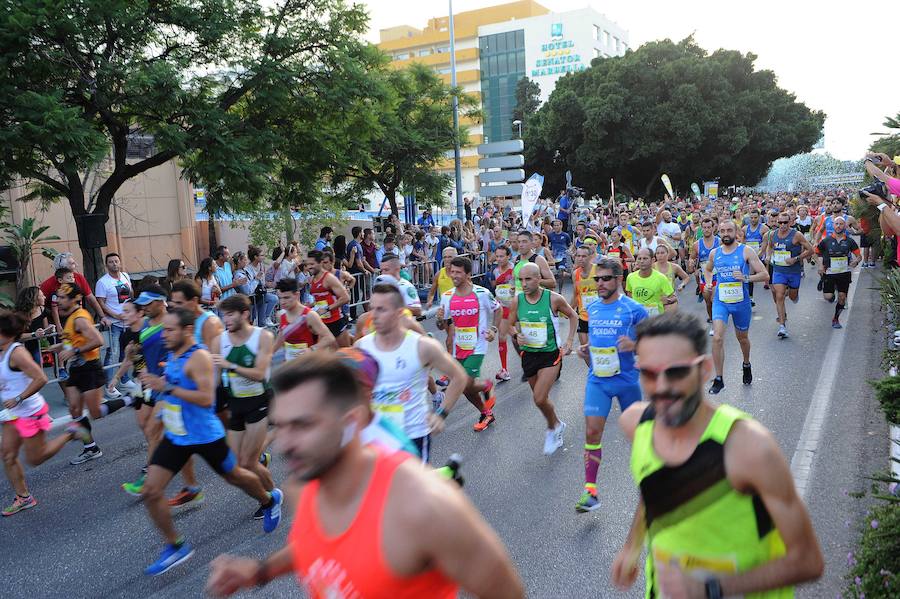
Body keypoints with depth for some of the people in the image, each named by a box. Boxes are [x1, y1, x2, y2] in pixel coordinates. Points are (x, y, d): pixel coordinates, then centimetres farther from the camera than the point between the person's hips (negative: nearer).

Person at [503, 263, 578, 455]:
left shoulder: (554, 299, -15)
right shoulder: (517, 301, -7)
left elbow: (573, 316, 3)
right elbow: (509, 325, 8)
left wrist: (569, 341, -3)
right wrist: (517, 335, -13)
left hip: (551, 354, -4)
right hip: (528, 353, 4)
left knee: (539, 399, -15)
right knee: (540, 398, 17)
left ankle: (553, 428, 14)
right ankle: (557, 426, 43)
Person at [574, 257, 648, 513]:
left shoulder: (634, 309, -10)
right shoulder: (592, 308, 6)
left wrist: (634, 345, -25)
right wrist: (586, 351, 4)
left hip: (627, 379, -3)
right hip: (597, 380, 3)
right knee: (592, 432, -6)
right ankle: (591, 491, -1)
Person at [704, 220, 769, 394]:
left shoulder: (746, 251, -7)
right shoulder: (714, 253, 4)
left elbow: (765, 275, -9)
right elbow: (707, 270, 25)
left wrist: (746, 278, -25)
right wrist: (709, 282, 6)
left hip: (741, 302, -1)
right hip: (720, 301, 1)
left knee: (742, 337, 18)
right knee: (717, 338, -16)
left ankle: (746, 365, 49)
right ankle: (718, 379, -8)